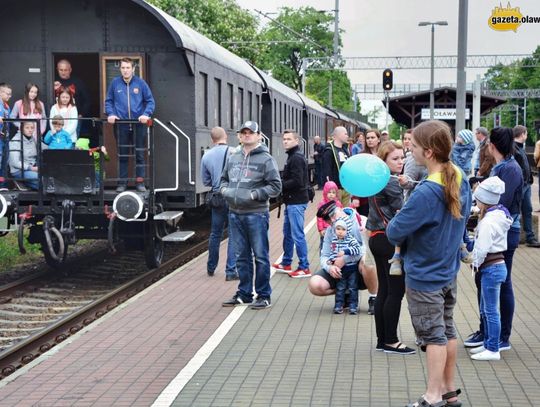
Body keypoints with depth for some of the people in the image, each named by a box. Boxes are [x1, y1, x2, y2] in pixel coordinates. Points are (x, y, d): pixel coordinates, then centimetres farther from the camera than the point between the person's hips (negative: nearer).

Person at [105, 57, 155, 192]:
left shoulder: (140, 83, 0)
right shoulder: (115, 83, 3)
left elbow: (150, 101, 2)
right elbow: (108, 101, 8)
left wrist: (146, 114, -13)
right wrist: (110, 114, -8)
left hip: (138, 124, -1)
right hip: (121, 124, 1)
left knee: (140, 155, 4)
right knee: (122, 156, 7)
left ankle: (140, 182, 12)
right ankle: (122, 183, 14)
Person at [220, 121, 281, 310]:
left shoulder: (266, 159, -6)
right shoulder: (233, 158, 13)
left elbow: (275, 186, -9)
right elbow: (224, 179, 24)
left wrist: (254, 194, -18)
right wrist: (225, 190, 3)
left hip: (256, 214, -6)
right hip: (235, 214, 6)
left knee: (260, 256, -1)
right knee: (241, 256, 14)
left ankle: (264, 295, 8)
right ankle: (244, 293, 24)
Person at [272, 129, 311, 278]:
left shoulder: (297, 158, -16)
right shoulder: (292, 156, 17)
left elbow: (297, 182, -23)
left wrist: (280, 185, -15)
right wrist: (281, 183, 3)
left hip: (296, 202, -11)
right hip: (292, 201, 11)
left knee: (297, 235, -7)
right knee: (287, 233, 17)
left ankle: (304, 268, -2)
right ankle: (286, 264, 28)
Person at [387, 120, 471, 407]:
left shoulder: (426, 192, -29)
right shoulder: (460, 180, -3)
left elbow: (394, 233, -23)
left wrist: (394, 224, -1)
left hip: (424, 276, -8)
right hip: (449, 270, 8)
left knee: (433, 336, 2)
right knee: (447, 330, 17)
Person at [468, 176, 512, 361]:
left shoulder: (488, 222, -21)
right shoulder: (499, 216, 9)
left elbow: (482, 248, -22)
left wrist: (475, 263, -5)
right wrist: (478, 263, 11)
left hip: (491, 268, -10)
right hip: (496, 265, 10)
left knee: (491, 310, -2)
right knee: (485, 309, 19)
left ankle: (493, 350, 5)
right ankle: (488, 344, 28)